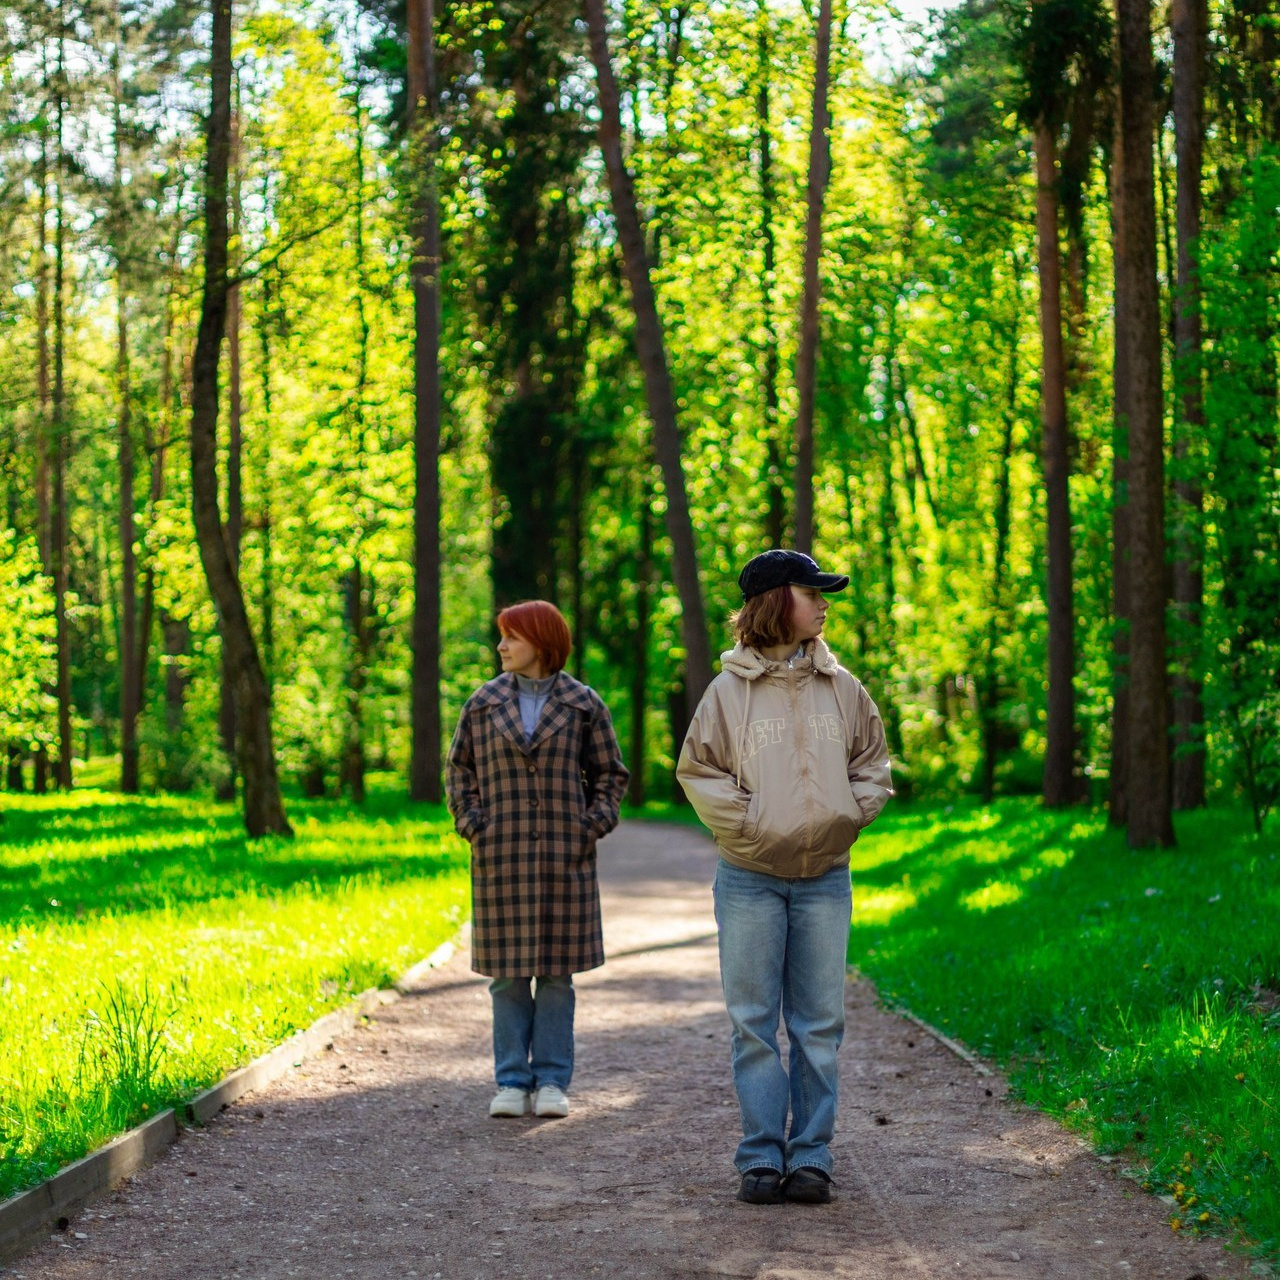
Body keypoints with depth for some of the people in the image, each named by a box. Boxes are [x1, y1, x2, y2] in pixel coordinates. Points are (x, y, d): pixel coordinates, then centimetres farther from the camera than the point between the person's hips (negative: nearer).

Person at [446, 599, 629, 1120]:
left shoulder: (583, 704, 3)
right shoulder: (485, 703, 6)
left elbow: (610, 774, 8)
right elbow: (460, 768, 12)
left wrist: (593, 824, -5)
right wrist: (471, 822, -1)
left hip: (564, 858, -1)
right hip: (501, 857, 1)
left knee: (557, 972, 3)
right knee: (507, 973, 3)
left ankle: (551, 1081, 10)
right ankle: (512, 1082, 10)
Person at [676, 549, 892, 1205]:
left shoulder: (841, 688, 6)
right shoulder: (729, 690, -2)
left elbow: (871, 758, 16)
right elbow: (697, 768, 1)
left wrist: (851, 812, 2)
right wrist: (742, 820, -8)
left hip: (824, 879, 2)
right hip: (751, 880, -2)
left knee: (819, 1023, 5)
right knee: (755, 1023, 2)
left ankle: (811, 1156, 11)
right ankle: (761, 1157, 8)